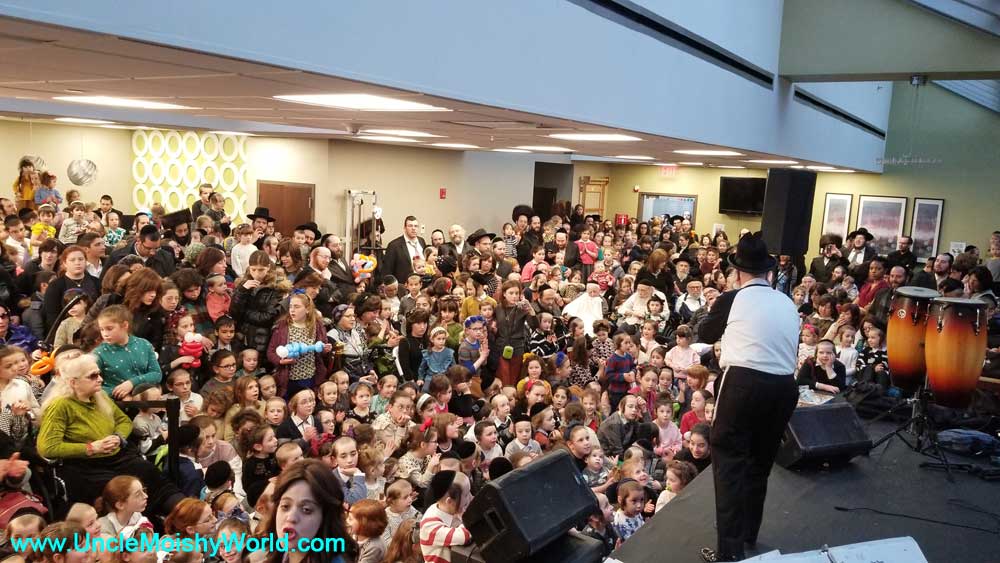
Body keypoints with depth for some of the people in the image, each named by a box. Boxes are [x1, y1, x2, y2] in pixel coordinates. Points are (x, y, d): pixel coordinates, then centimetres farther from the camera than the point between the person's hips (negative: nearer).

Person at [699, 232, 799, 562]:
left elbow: (706, 335, 13)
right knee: (760, 461, 20)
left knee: (730, 462, 1)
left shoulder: (732, 299, -2)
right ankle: (748, 532, 36)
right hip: (783, 387, 6)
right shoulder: (788, 304, 10)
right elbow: (792, 348, 19)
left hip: (743, 384, -5)